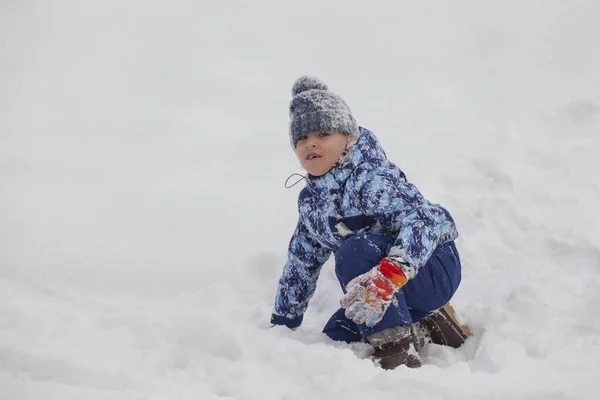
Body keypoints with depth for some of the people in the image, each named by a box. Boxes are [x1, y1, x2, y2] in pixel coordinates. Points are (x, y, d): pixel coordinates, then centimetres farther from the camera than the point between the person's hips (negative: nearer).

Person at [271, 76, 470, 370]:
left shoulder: (370, 177, -24)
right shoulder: (310, 200, 3)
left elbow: (423, 220, -39)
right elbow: (300, 265, 14)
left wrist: (389, 274, -54)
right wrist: (281, 323, 17)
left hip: (433, 269, -9)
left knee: (354, 250, -32)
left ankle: (396, 345, -26)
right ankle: (425, 330, 7)